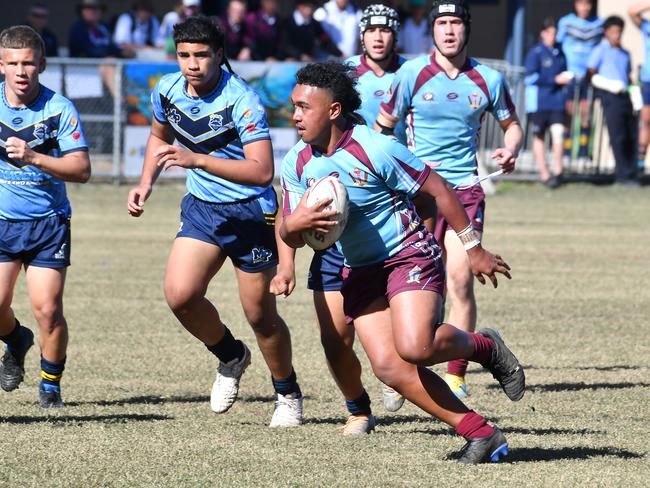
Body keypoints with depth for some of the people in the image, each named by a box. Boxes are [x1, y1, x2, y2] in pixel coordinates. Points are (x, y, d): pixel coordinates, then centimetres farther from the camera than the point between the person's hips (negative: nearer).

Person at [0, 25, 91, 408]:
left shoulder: (61, 110, -9)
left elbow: (82, 169, -14)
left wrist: (34, 157, -25)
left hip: (48, 222, -2)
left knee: (48, 308, -10)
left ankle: (51, 386, 10)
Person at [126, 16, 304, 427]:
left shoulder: (242, 101, -22)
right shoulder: (167, 91, -3)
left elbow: (262, 171, -32)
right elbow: (160, 135, 22)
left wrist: (198, 160, -38)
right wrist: (146, 185, 9)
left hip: (251, 212, -5)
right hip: (201, 206, 5)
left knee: (260, 315, 0)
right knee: (180, 295, -14)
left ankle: (289, 395, 24)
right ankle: (231, 357, 14)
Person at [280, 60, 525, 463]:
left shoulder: (377, 149, -19)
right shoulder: (297, 163, -1)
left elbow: (438, 189, -11)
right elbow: (292, 238, 6)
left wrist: (474, 249, -8)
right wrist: (294, 224, -20)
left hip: (410, 254, -6)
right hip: (360, 271, 6)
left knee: (415, 348, -28)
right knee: (388, 365, -11)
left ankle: (484, 347, 7)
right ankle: (482, 435, -2)